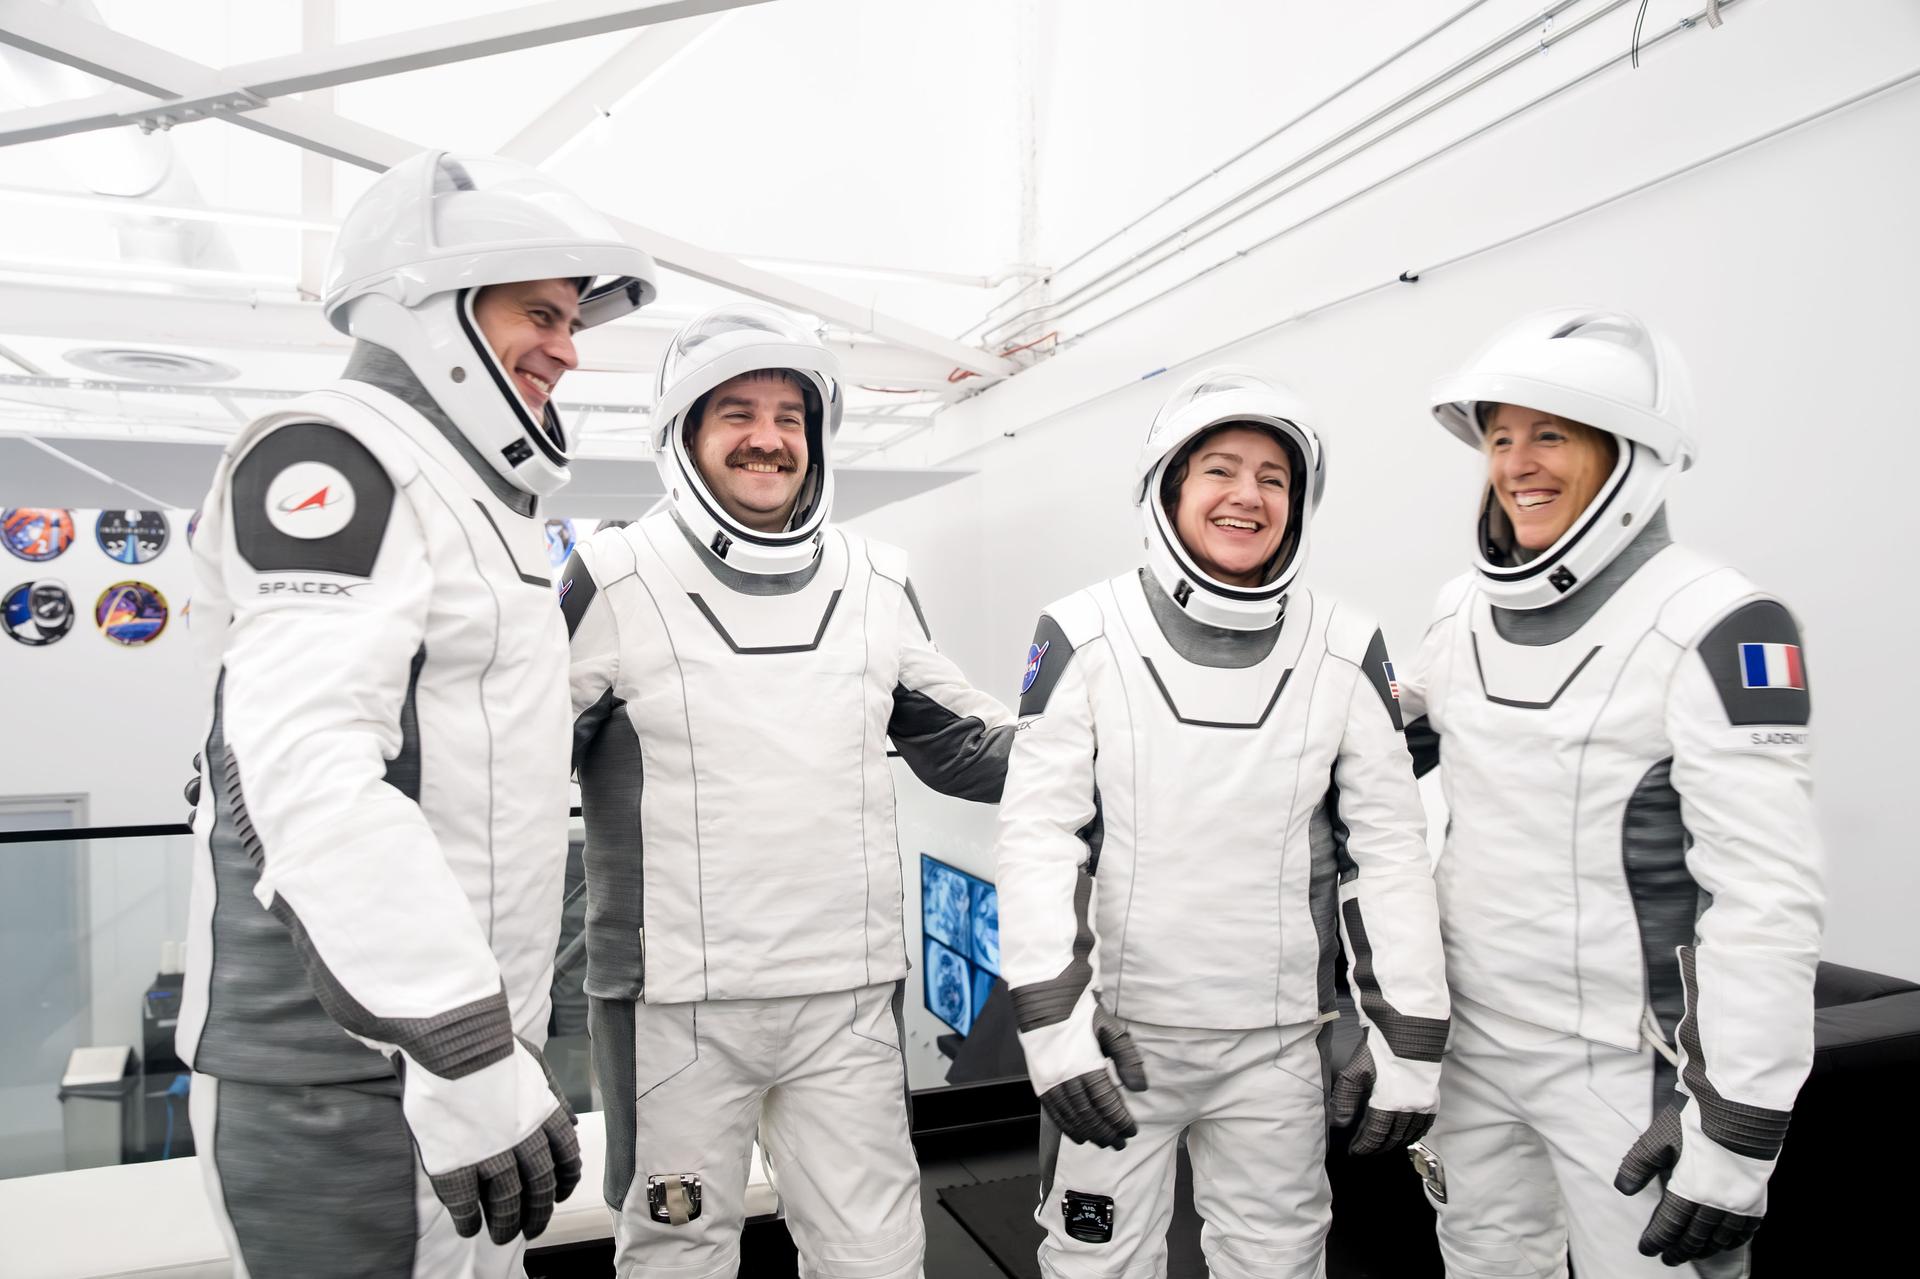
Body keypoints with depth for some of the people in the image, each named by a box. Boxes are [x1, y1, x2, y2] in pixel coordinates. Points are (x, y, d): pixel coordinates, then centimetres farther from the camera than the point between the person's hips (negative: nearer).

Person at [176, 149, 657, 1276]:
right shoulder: (332, 454, -12)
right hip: (347, 1082, -9)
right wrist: (464, 1054, -29)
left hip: (461, 1030, 9)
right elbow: (306, 765, -26)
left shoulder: (482, 501, 17)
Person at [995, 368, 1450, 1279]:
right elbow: (1038, 829, -9)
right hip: (1114, 1030, -1)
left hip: (1276, 1044, 2)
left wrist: (1407, 1039, 0)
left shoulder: (1347, 650, -1)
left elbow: (1389, 847, 2)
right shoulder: (1084, 635, -7)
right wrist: (1051, 1021, -16)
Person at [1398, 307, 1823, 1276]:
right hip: (1470, 1042, 6)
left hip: (1628, 1068, -6)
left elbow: (1766, 896, -19)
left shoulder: (1714, 627, -16)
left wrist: (1737, 1132, -20)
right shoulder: (1462, 611, 3)